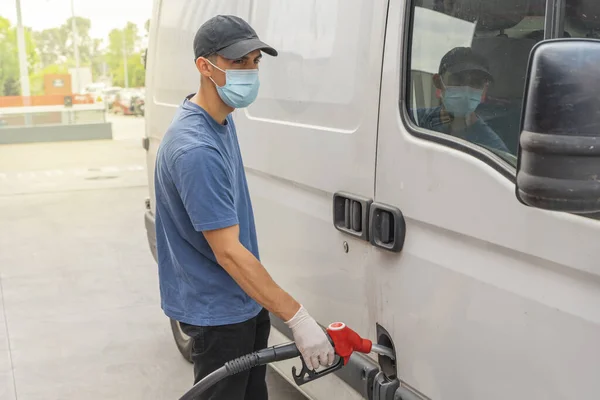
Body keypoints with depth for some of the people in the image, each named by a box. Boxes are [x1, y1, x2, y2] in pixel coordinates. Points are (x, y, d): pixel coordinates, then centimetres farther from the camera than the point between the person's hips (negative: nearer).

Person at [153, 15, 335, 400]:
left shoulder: (221, 117, 2)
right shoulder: (196, 150, -30)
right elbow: (228, 252, -30)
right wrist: (298, 317, -29)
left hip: (245, 297, 9)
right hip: (218, 311, -9)